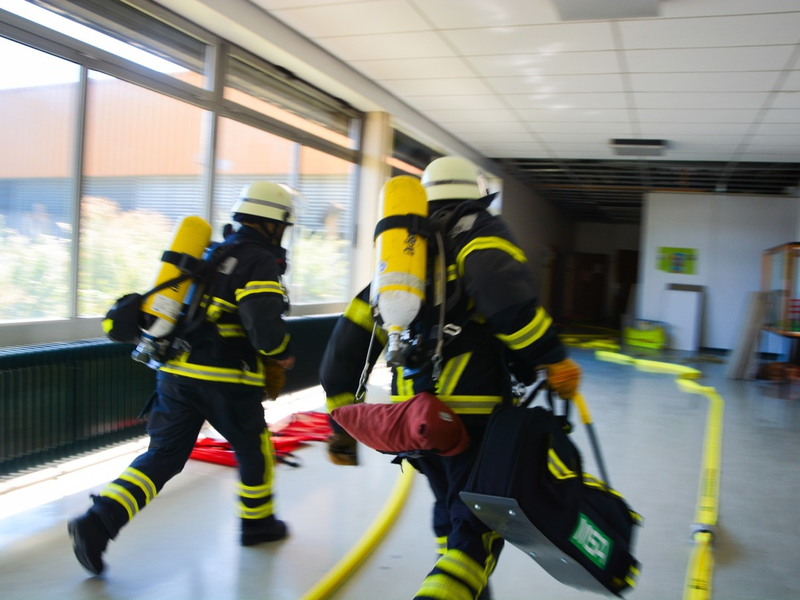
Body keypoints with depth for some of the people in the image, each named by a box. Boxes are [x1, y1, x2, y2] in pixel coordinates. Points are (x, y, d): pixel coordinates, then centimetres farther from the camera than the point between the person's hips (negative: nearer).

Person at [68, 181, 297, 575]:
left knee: (163, 454, 10)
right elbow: (265, 324, -21)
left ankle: (98, 522, -4)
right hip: (225, 380, -6)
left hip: (176, 372, 6)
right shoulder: (261, 262, -9)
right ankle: (257, 523, 32)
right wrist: (281, 356, -3)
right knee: (253, 448, 16)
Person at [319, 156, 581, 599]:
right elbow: (499, 281, -21)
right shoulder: (479, 230, 5)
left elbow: (351, 338, 17)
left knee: (449, 507, 26)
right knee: (478, 527, 4)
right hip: (471, 410, -6)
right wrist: (550, 357, -18)